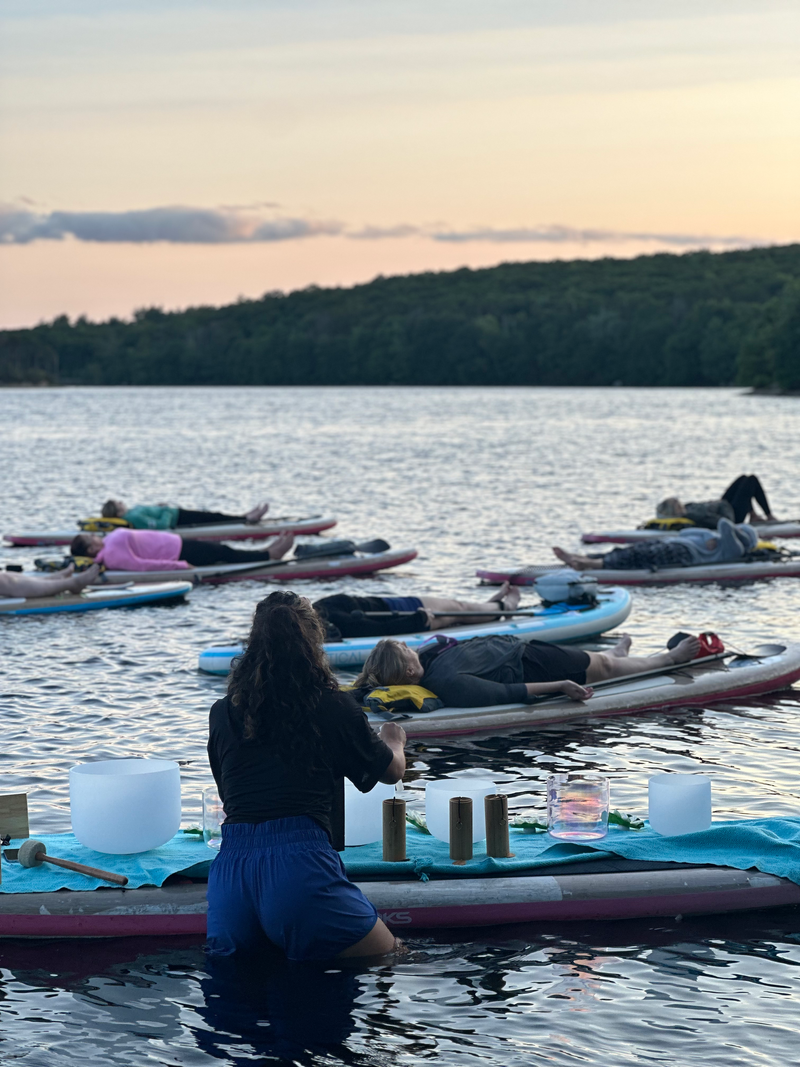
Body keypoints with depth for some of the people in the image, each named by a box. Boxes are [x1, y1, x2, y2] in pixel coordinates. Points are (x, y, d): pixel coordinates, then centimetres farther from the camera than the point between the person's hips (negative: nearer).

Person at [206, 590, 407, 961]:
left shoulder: (222, 713, 13)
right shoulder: (333, 707, 5)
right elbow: (392, 771, 22)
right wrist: (393, 739, 45)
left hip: (229, 867, 4)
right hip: (300, 865, -4)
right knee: (392, 959, 9)